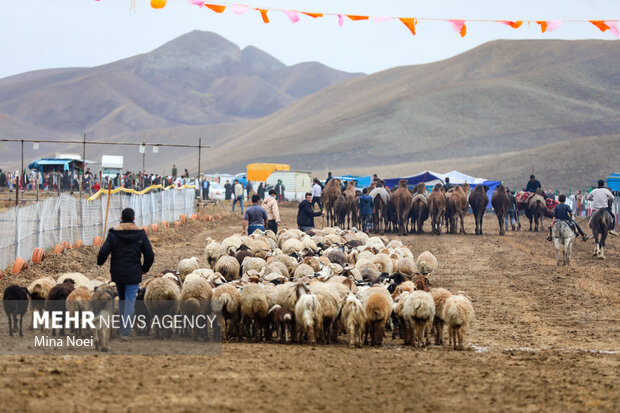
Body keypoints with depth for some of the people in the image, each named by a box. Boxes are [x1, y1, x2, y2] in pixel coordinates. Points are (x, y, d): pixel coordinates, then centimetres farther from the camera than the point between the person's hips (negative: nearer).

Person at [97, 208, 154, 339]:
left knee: (122, 299, 18)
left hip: (117, 273, 1)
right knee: (130, 300, -1)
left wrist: (100, 262, 11)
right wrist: (145, 268, 17)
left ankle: (123, 329, 21)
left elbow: (104, 252, -10)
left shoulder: (114, 233, -4)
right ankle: (125, 332, -14)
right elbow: (150, 255, -1)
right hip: (133, 274, -1)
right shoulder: (140, 234, -2)